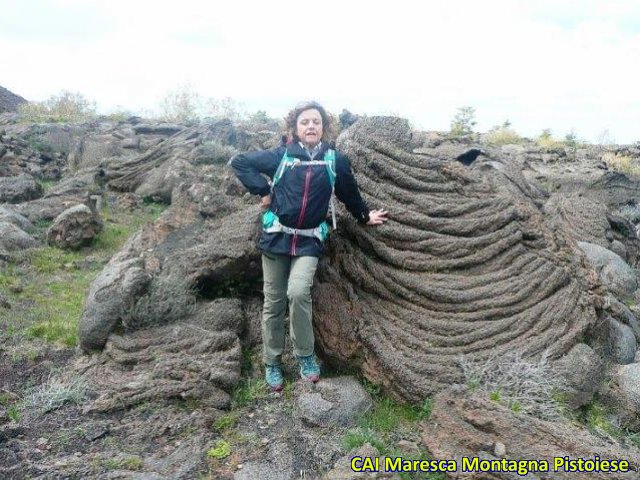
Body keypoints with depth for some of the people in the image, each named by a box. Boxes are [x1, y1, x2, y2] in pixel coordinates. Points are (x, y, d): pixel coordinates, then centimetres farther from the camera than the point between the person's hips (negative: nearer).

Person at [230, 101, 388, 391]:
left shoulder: (335, 160, 2)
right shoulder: (281, 155, -1)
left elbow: (349, 193, 18)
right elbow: (239, 162, 4)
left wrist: (365, 216, 27)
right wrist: (262, 191, -3)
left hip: (309, 241, -1)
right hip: (276, 236, 1)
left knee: (298, 292, -23)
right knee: (274, 302, 6)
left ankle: (305, 355, 0)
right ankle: (272, 363, 22)